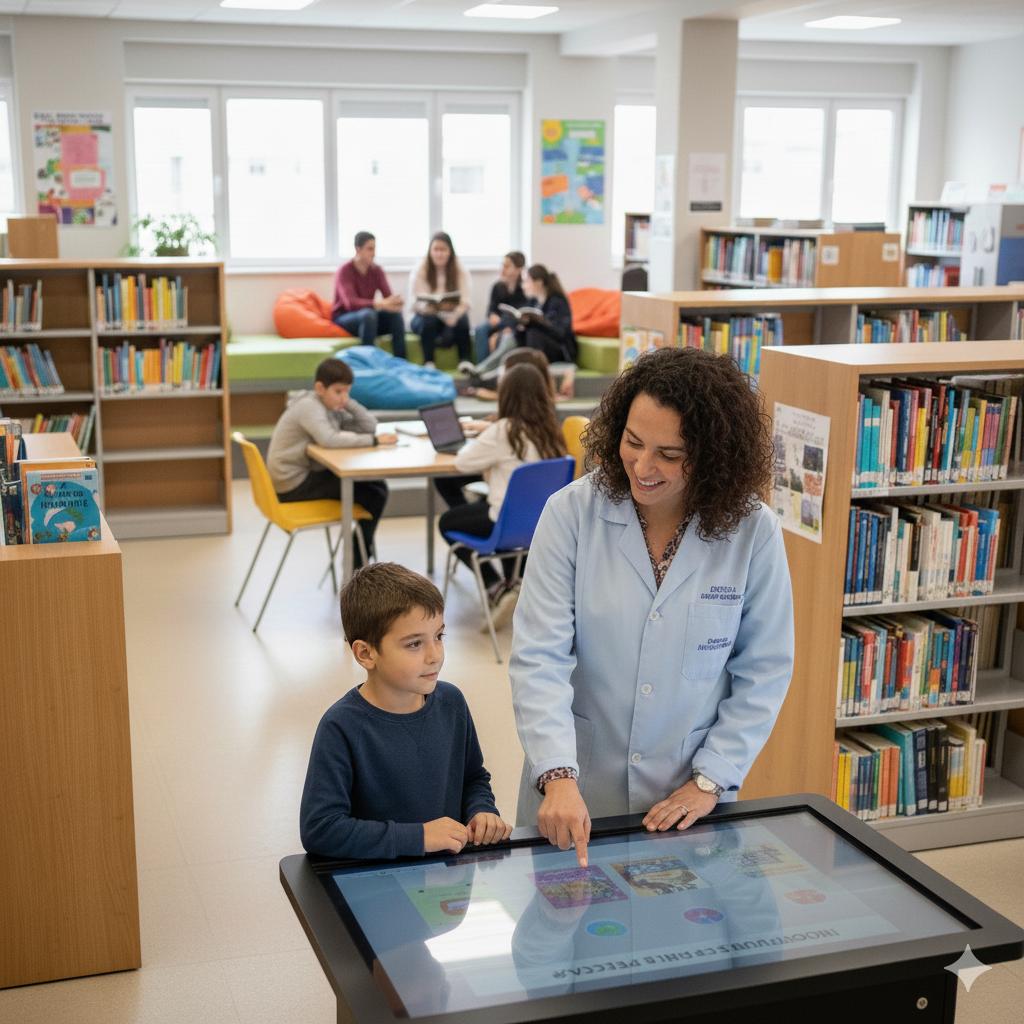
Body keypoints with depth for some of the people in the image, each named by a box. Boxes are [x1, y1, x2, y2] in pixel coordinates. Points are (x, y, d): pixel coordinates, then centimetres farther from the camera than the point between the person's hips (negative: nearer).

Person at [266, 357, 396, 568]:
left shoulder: (331, 407, 8)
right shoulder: (309, 407, -19)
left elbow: (369, 426, 3)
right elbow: (330, 439, -37)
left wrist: (348, 402, -9)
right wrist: (374, 440, -34)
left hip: (309, 474, 9)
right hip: (294, 484, -9)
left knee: (377, 487, 5)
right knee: (373, 493, -12)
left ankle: (360, 553, 13)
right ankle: (359, 557, 4)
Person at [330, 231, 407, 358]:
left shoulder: (377, 271, 0)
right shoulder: (344, 271, -17)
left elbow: (388, 297, -11)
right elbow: (351, 303, -32)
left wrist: (394, 303, -37)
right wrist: (380, 304, -45)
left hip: (367, 317, 5)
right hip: (343, 318, -5)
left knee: (395, 314, -23)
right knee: (368, 314, -37)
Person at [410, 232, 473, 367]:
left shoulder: (460, 271, -4)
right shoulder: (420, 271, -7)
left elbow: (465, 302, -14)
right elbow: (416, 302, -15)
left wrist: (455, 314, -36)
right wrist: (431, 307, -37)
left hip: (451, 317, 1)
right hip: (425, 316, -1)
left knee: (462, 320, -33)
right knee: (428, 321, -36)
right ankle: (429, 364, -33)